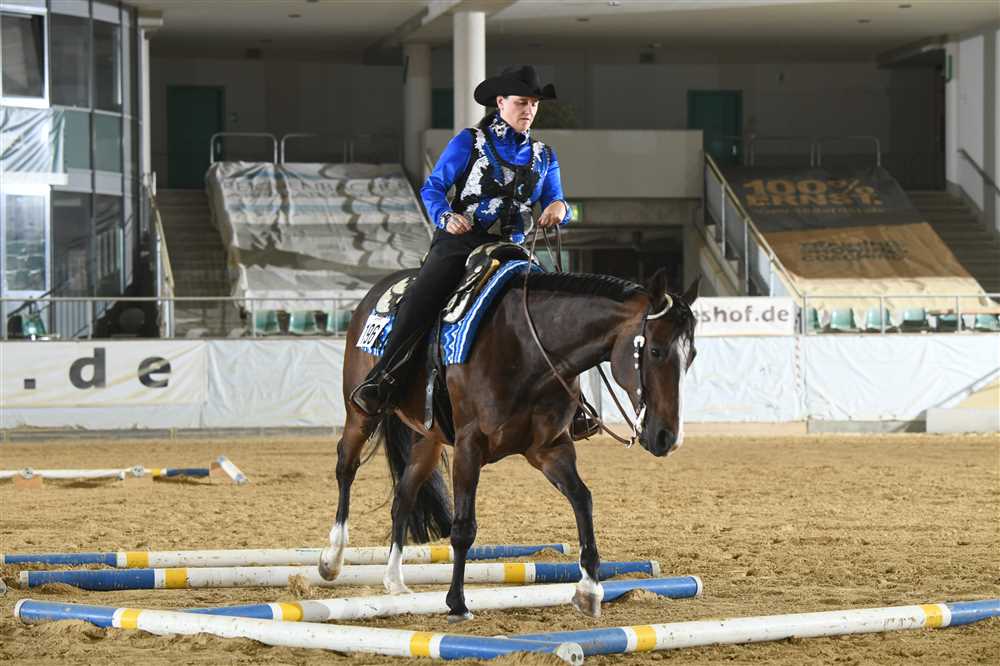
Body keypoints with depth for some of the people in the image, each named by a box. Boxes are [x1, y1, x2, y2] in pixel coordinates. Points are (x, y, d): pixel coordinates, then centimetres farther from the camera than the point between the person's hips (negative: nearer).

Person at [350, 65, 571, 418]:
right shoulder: (469, 142, 3)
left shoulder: (543, 156, 16)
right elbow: (433, 187, 1)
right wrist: (446, 217, -20)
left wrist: (558, 208, -12)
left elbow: (554, 200, 14)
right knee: (423, 296, -29)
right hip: (459, 241, -4)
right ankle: (381, 382, -31)